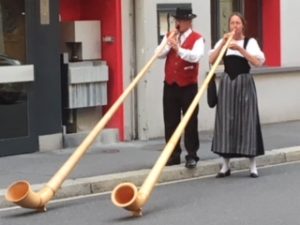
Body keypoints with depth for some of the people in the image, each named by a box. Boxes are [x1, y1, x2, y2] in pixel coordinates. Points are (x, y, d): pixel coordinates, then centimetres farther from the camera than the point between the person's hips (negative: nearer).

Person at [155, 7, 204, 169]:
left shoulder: (197, 38, -5)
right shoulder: (169, 36, 11)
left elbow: (196, 56, -23)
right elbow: (159, 54, 0)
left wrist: (179, 48, -32)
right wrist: (169, 42, -12)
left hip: (188, 86, -5)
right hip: (170, 85, 5)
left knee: (190, 122, 0)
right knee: (170, 122, 7)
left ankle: (192, 155, 6)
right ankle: (173, 155, 15)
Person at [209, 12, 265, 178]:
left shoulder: (250, 42, 0)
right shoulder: (223, 41, 9)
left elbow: (258, 62, -14)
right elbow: (211, 60, -3)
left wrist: (240, 48, -21)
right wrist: (223, 43, -12)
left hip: (244, 83, -3)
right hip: (227, 83, 3)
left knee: (247, 121, -4)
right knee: (226, 121, 1)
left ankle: (252, 165, 2)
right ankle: (225, 165, 8)